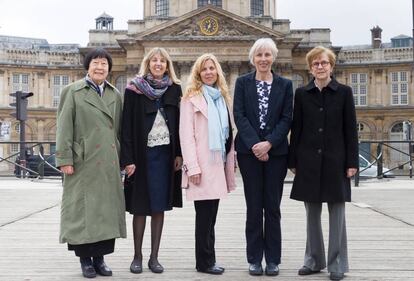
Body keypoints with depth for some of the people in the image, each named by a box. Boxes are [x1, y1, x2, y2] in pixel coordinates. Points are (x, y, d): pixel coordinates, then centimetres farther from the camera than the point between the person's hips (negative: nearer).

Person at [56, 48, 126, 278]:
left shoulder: (115, 95, 14)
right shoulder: (73, 92, 3)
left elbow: (119, 129, 14)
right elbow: (64, 127, -2)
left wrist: (123, 159, 10)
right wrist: (65, 158, -9)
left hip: (109, 163, 4)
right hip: (84, 162, -4)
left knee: (107, 209, 5)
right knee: (83, 210, 1)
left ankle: (100, 257, 16)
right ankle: (85, 259, 12)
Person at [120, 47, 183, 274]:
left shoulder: (174, 89, 8)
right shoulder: (134, 89, 0)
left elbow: (179, 123, 8)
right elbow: (127, 125, -4)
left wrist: (179, 154, 1)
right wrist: (128, 159, -10)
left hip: (166, 153, 2)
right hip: (142, 153, -2)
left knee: (159, 206, 5)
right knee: (140, 206, 2)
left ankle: (154, 257, 13)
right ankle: (137, 256, 13)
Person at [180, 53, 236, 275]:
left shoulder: (222, 96, 15)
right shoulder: (191, 97, -4)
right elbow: (186, 134, -10)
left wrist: (230, 159, 12)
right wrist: (192, 166, -16)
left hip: (218, 163, 6)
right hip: (201, 164, -6)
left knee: (211, 215, 9)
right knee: (205, 215, -3)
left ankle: (207, 259, 17)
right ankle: (205, 261, 7)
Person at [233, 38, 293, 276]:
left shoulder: (285, 85, 7)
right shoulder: (243, 83, 5)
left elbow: (286, 119, 0)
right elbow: (239, 115, -3)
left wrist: (268, 143, -13)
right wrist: (254, 144, -14)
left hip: (276, 151, 1)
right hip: (249, 151, 0)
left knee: (273, 207, 4)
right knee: (254, 207, 4)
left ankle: (273, 259, 13)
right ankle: (255, 259, 12)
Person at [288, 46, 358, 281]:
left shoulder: (344, 92, 2)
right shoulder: (302, 93, 6)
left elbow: (351, 129, 0)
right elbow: (296, 129, 6)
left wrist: (352, 162, -5)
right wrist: (293, 161, 3)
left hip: (335, 160, -2)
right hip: (309, 161, 2)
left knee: (337, 212, 3)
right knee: (312, 213, 8)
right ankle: (314, 260, 20)